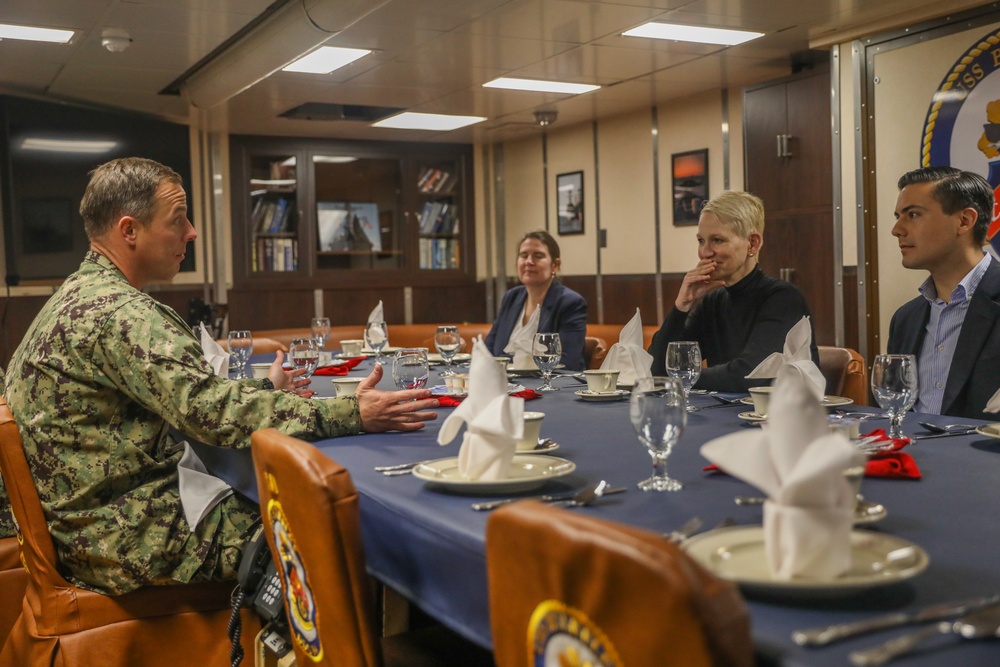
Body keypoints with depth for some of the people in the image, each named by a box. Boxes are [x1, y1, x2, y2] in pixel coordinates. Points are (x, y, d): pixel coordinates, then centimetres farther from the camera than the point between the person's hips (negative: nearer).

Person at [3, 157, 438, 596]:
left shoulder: (81, 295, 13)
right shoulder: (118, 313, -21)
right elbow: (213, 414, -28)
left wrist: (264, 391, 17)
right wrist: (352, 415, -27)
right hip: (131, 541, -10)